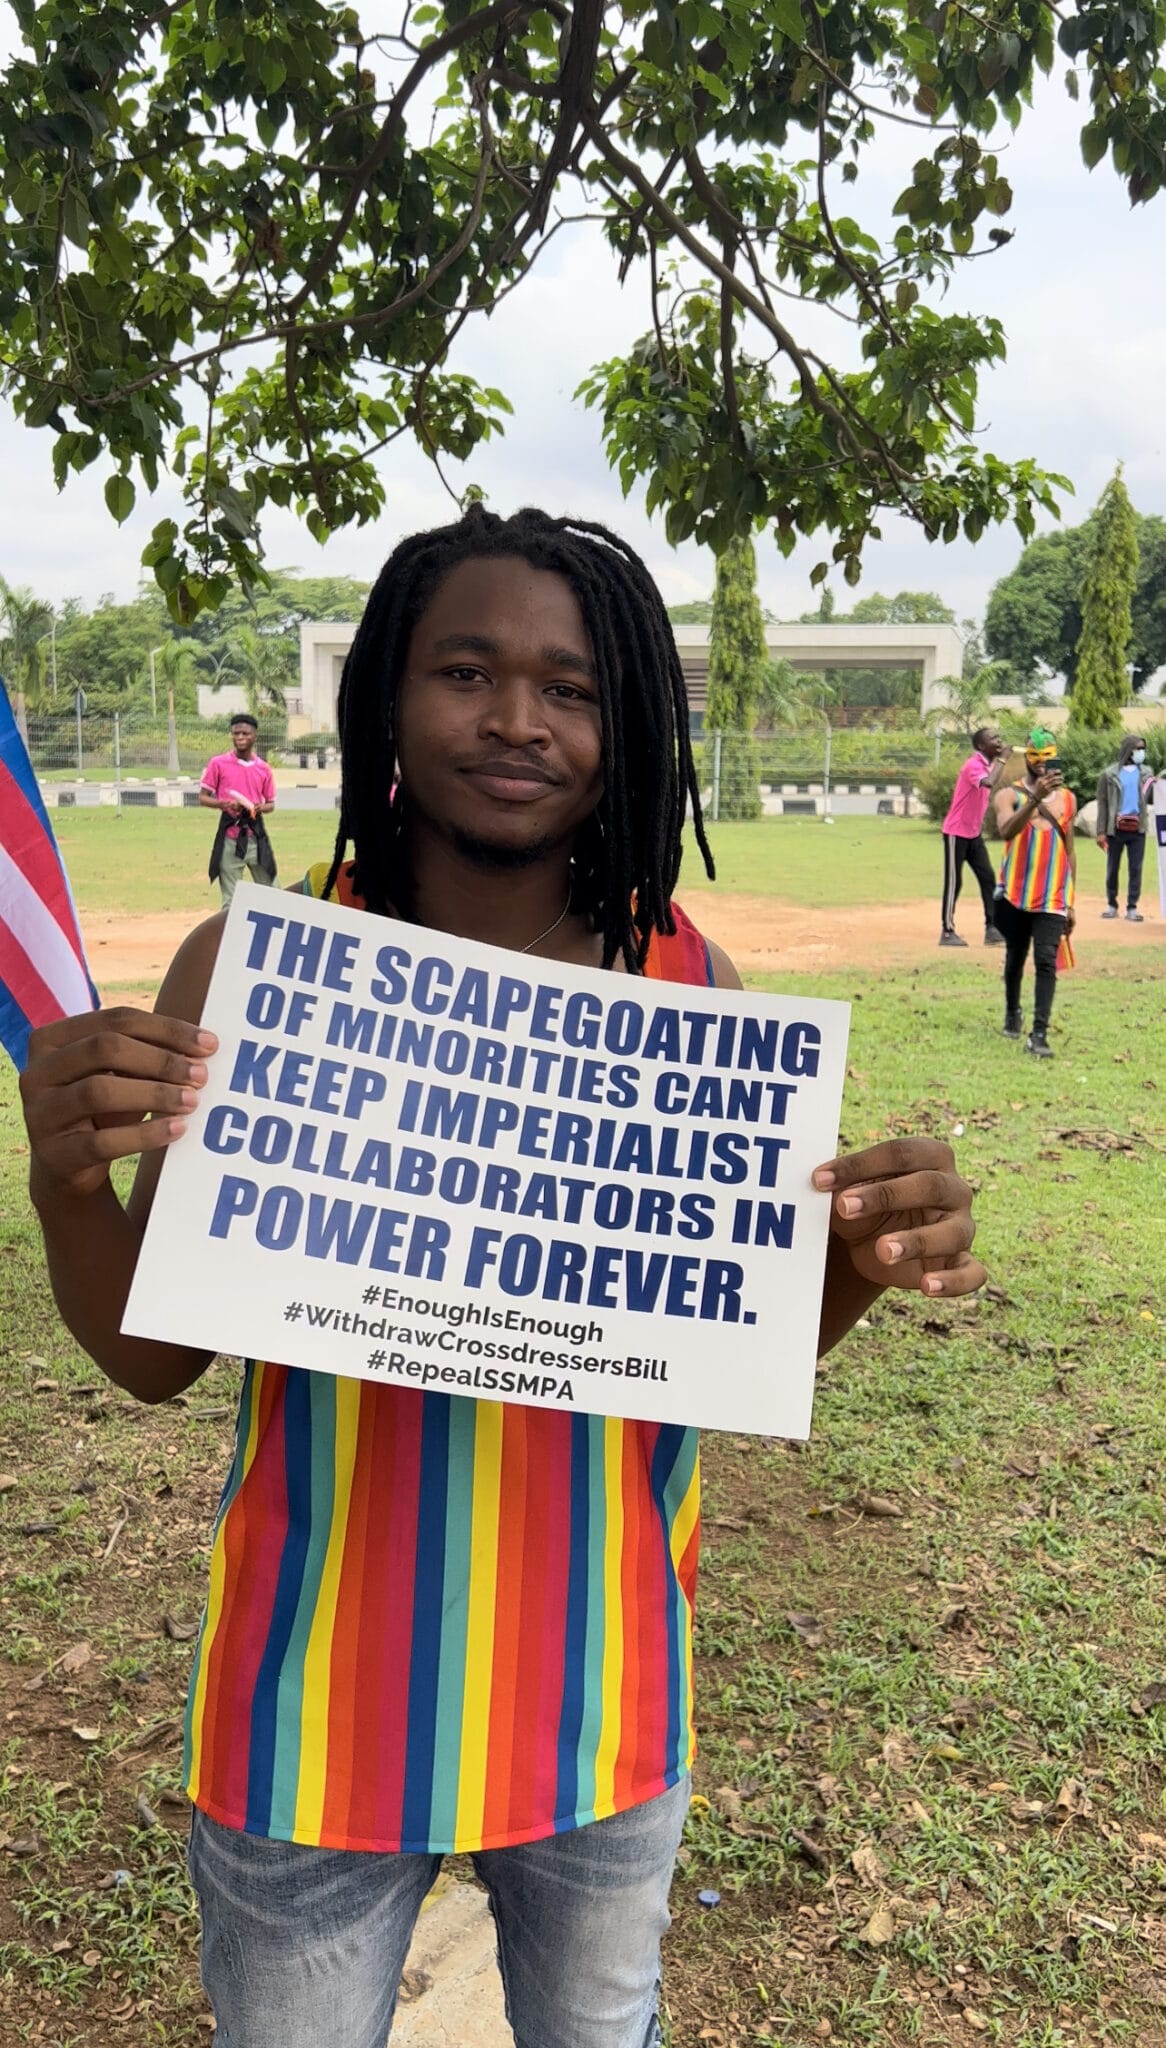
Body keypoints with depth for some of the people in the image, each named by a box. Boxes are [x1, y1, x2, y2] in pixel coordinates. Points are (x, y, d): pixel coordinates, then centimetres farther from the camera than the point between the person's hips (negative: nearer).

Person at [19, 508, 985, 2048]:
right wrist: (67, 1184, -27)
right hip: (323, 1696, -1)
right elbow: (154, 1359, -8)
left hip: (608, 1690, 2)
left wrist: (868, 1257, -19)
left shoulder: (688, 984, -9)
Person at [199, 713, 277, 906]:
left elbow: (271, 803, 15)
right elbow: (203, 797, 4)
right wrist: (222, 804, -16)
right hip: (230, 837, -2)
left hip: (256, 836, 2)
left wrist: (262, 808, -8)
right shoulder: (218, 764, 2)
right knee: (231, 899, -1)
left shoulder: (263, 768, 8)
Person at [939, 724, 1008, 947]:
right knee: (954, 882, -3)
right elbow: (989, 783, -40)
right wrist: (1001, 760, -28)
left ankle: (991, 929, 3)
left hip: (974, 834, 8)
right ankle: (948, 932, 4)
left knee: (988, 878, 2)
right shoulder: (973, 765, -19)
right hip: (956, 833, -8)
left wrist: (979, 825, 17)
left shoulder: (989, 764, 9)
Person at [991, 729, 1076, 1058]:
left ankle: (1039, 1034, -14)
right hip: (1015, 894, -1)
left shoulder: (1066, 798, 9)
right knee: (1015, 957, 13)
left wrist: (1071, 902, 11)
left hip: (1052, 896, 1)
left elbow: (1070, 849, 14)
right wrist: (1035, 798, -36)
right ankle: (1012, 1013, 37)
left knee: (1046, 960, -11)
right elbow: (1006, 832, -23)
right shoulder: (1009, 795, -2)